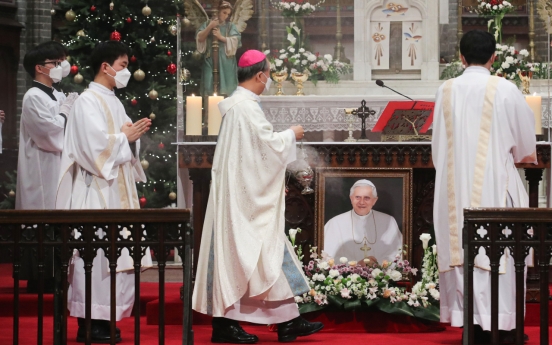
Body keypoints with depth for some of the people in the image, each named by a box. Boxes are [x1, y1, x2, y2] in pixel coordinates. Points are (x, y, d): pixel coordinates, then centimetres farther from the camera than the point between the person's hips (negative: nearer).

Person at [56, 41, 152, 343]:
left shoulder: (113, 101, 17)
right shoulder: (88, 101, -11)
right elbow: (95, 145, -21)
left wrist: (133, 136, 2)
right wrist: (125, 136, -8)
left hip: (117, 187, 9)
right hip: (97, 189, -9)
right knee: (95, 251, -8)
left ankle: (103, 318, 11)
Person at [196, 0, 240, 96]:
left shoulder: (231, 26, 11)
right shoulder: (207, 24, 11)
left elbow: (235, 41, -2)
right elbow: (199, 38, -1)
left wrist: (221, 37, -13)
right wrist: (210, 27, -11)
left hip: (226, 61, 0)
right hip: (211, 60, 0)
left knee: (226, 90, -5)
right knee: (209, 88, -7)